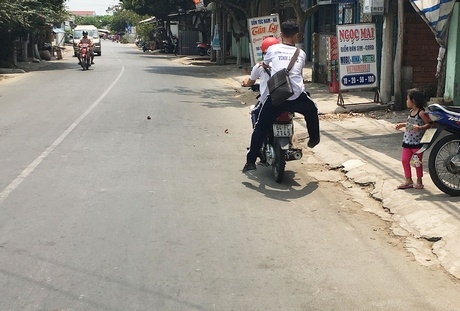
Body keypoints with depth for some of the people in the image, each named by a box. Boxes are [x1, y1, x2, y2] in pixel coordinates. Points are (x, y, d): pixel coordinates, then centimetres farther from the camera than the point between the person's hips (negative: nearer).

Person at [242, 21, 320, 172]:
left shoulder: (273, 49, 12)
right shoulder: (301, 53, 15)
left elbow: (264, 64, 31)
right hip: (297, 97, 1)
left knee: (260, 127, 8)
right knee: (311, 109, 34)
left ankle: (251, 161, 2)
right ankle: (314, 138, 42)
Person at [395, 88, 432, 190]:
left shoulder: (421, 113, -15)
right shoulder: (411, 112, 10)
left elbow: (429, 124, -17)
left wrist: (420, 127, -31)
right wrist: (402, 124, 17)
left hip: (417, 142, -8)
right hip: (407, 141, 8)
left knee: (417, 162, 3)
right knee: (404, 160, 7)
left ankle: (419, 181, 17)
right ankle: (408, 181, 17)